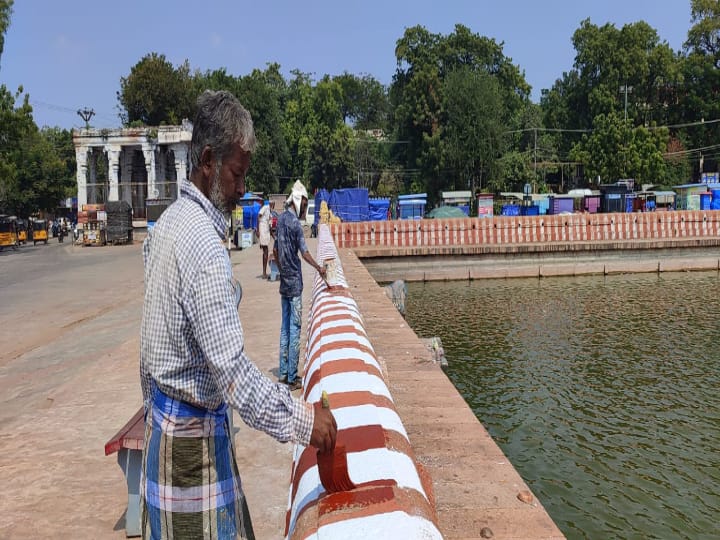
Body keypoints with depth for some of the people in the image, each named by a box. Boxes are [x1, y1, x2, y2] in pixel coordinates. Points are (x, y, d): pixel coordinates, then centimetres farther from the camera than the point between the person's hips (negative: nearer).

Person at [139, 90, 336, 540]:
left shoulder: (168, 222, 5)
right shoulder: (205, 245, -25)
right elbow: (231, 367, -29)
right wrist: (300, 420, -25)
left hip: (162, 414, 9)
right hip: (194, 430, -9)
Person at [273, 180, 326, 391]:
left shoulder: (281, 219, 9)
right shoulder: (294, 223, -15)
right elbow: (304, 252, -21)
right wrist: (318, 268, -15)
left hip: (284, 281, 8)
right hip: (294, 281, -8)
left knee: (285, 326, 12)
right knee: (294, 328, -3)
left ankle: (283, 372, 18)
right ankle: (292, 378, 2)